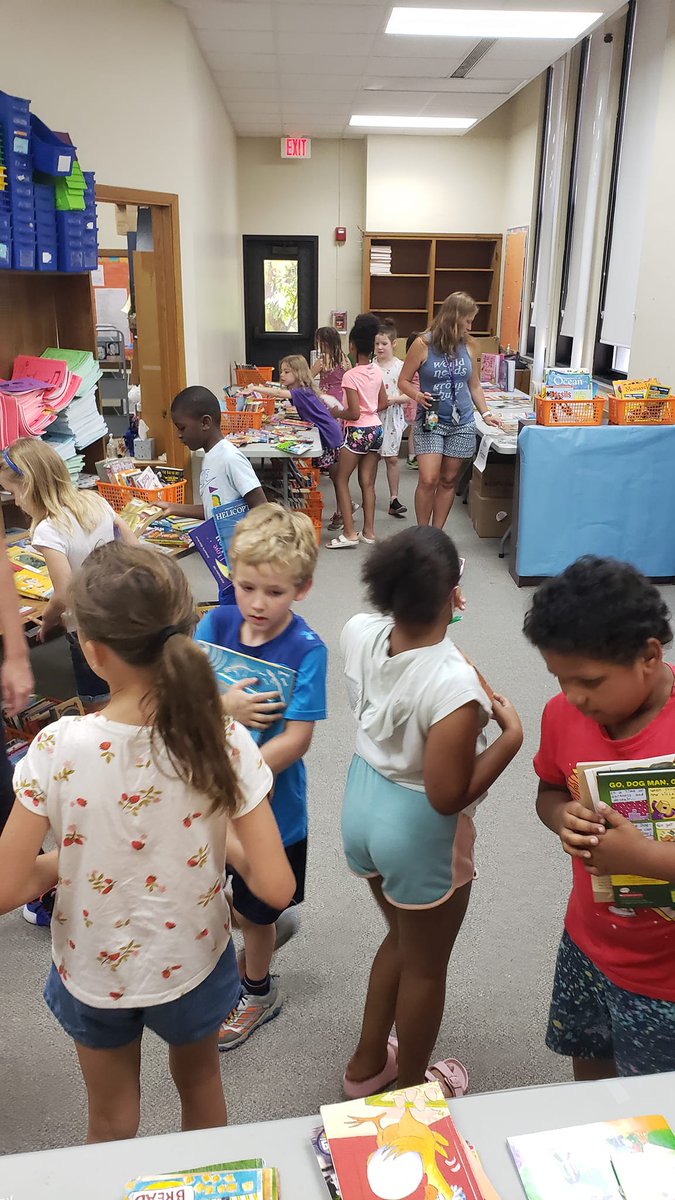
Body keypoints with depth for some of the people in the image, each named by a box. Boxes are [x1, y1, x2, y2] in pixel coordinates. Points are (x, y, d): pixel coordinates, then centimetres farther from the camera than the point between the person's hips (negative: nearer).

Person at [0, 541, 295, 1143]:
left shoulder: (58, 749, -28)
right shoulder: (224, 742, -26)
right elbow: (275, 887, -22)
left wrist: (69, 858, -1)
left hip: (94, 975, -1)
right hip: (193, 966, 1)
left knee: (112, 1119, 30)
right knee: (200, 1082, 34)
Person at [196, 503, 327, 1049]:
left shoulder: (306, 650, -21)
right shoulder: (217, 624, -9)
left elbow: (297, 739, -23)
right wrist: (221, 705, -27)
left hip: (271, 802, -4)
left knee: (256, 914, 17)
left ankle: (259, 992, 48)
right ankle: (273, 923, 52)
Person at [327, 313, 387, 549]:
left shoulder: (351, 375, -16)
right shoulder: (377, 370, 4)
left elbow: (354, 413, -18)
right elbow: (384, 404, 12)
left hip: (358, 432, -7)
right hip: (376, 429, 7)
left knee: (341, 480, 5)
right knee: (368, 483, 12)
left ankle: (349, 533, 1)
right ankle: (369, 532, 16)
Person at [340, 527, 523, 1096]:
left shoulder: (359, 633, -14)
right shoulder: (454, 683, -34)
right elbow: (447, 797, -27)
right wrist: (512, 735, -18)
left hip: (364, 806, 7)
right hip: (420, 832, -7)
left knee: (403, 938, 31)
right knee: (425, 964, 21)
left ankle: (368, 1063, 50)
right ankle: (411, 1086, 46)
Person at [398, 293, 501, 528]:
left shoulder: (467, 347, 6)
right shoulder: (423, 345, -6)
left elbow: (474, 386, 16)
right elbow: (403, 381, -1)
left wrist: (486, 414, 7)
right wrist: (418, 395, -20)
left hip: (462, 424, 4)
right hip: (431, 421, -4)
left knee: (449, 481, 7)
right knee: (428, 480, -12)